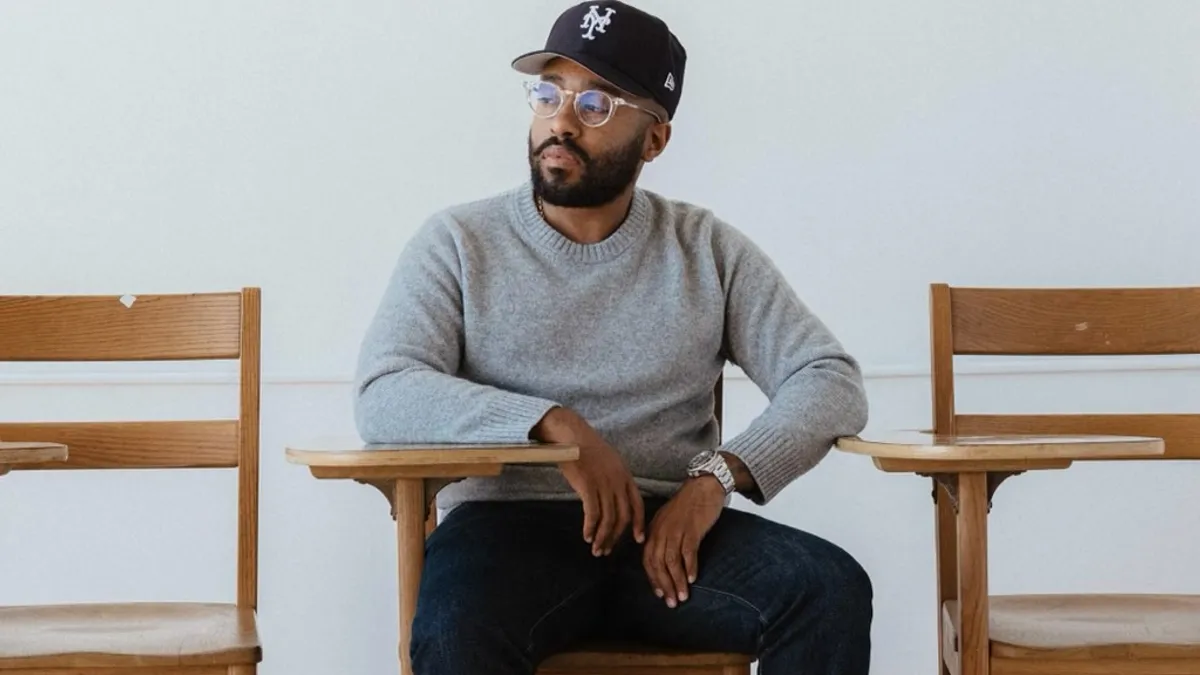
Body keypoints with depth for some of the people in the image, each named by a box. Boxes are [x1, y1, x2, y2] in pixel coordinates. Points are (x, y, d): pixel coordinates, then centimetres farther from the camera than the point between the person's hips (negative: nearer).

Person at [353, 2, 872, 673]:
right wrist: (555, 426, -20)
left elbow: (831, 382, 4)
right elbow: (384, 398, -7)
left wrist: (717, 476, -13)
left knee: (832, 591, -26)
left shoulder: (709, 250, 11)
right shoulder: (459, 242, 6)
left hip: (671, 527, 3)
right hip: (511, 524, -2)